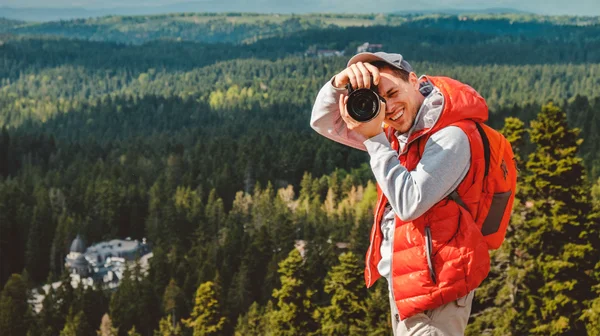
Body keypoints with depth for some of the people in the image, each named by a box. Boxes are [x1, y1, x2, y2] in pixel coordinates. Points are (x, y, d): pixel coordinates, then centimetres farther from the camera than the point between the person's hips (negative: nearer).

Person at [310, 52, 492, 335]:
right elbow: (324, 122, 7)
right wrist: (339, 83, -13)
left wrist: (374, 139, -21)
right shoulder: (395, 131, 6)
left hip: (433, 287, -8)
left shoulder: (452, 136, -18)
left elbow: (409, 203, -24)